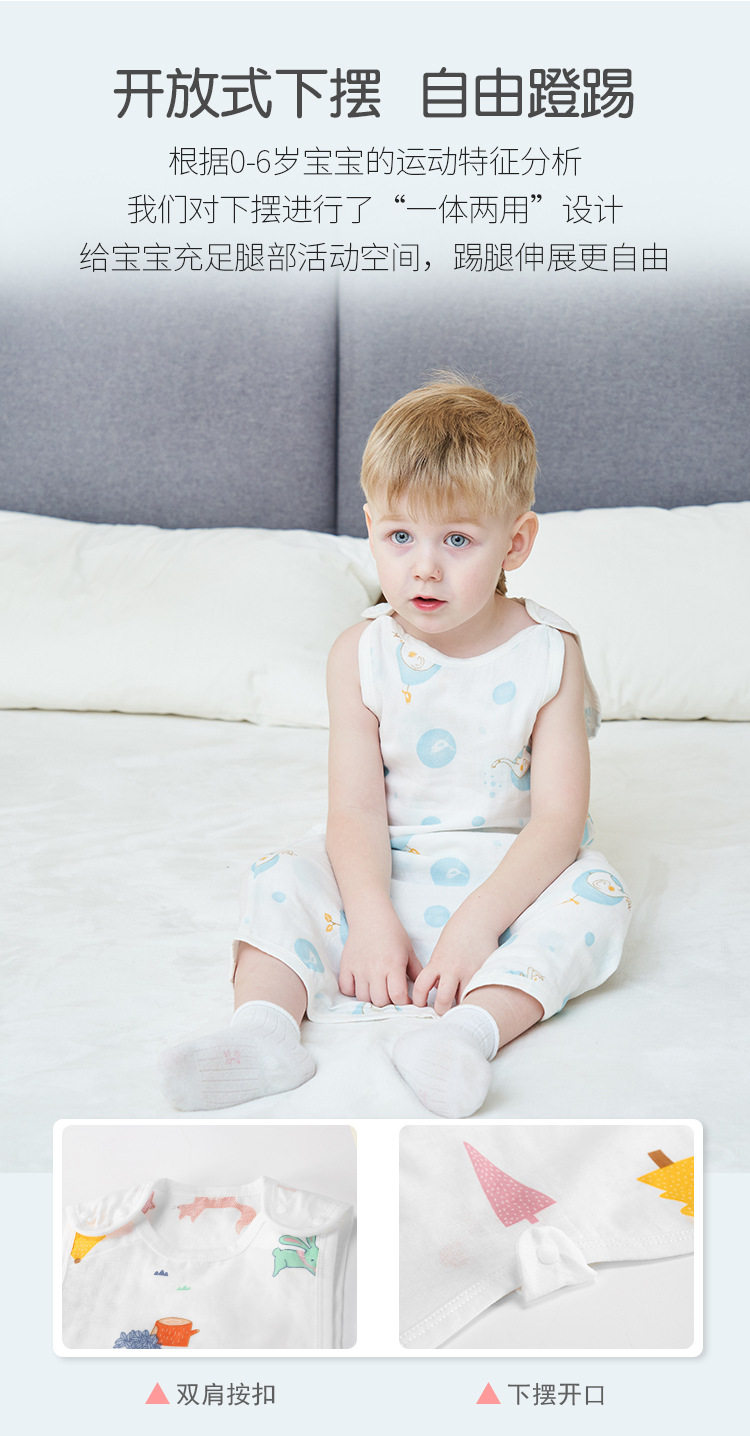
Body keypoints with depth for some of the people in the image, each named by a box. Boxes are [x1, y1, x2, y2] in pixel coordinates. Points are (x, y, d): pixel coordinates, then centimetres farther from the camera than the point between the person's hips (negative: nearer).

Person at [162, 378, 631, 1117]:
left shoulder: (548, 656, -13)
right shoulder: (362, 655, -9)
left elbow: (558, 819, -16)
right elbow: (356, 807, -13)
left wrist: (477, 922, -27)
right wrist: (371, 919, -27)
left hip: (512, 872, -1)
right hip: (387, 873, 2)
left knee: (594, 896, -28)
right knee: (282, 879, -18)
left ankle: (469, 1027, -42)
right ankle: (263, 1027, -33)